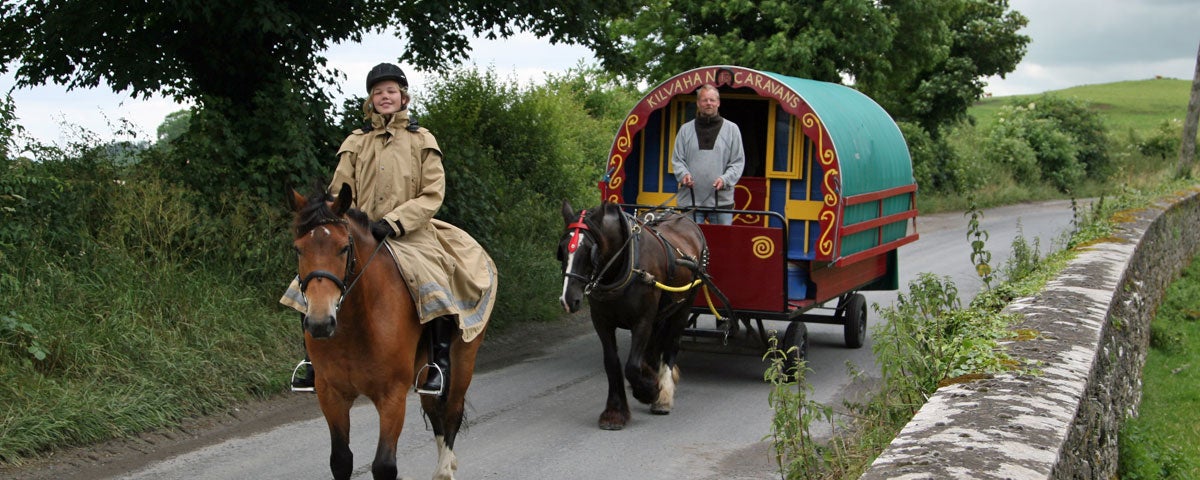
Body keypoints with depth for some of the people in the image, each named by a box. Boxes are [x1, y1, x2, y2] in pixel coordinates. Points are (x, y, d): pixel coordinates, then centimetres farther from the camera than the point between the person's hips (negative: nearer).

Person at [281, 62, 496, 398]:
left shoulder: (422, 140, 5)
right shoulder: (356, 143, 13)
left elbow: (432, 194, -4)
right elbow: (340, 193, 12)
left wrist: (392, 222, -15)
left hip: (410, 234, -3)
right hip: (359, 237, 4)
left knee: (436, 287, -30)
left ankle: (440, 362, -17)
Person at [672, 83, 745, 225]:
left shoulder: (732, 129, 8)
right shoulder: (685, 129, 11)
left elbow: (738, 162, 6)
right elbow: (677, 159, 11)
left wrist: (725, 179, -12)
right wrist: (683, 174, -11)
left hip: (722, 200, -1)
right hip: (690, 199, 1)